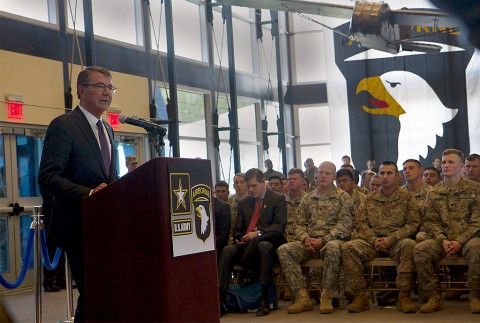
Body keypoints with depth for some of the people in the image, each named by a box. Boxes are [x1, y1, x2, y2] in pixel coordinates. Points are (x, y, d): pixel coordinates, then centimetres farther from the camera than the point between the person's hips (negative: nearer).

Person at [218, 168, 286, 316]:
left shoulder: (278, 199, 5)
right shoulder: (243, 203, 21)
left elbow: (280, 226, -7)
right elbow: (238, 229, 21)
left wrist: (258, 233, -23)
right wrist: (238, 239, -4)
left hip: (269, 242, -4)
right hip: (246, 244, 4)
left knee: (264, 247, -39)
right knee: (228, 250, -26)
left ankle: (264, 300, -35)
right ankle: (219, 300, -31)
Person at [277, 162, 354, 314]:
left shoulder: (343, 197, 6)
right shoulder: (308, 198, 19)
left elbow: (345, 224, -6)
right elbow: (298, 224, 14)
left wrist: (323, 240, -16)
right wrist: (305, 239, -9)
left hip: (331, 240, -4)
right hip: (309, 242, 4)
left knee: (332, 247, -41)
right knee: (283, 250, -23)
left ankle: (326, 298, -30)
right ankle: (303, 297, -25)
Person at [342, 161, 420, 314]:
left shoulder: (406, 197, 7)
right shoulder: (369, 199, 15)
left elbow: (413, 224, -1)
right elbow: (360, 223, 10)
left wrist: (390, 239, -13)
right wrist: (374, 239, -9)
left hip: (397, 241, -2)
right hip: (373, 241, 3)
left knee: (409, 245, -37)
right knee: (348, 247, -24)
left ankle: (404, 296, -29)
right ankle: (360, 296, -21)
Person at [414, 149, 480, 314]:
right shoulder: (434, 193, 13)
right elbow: (431, 222, 6)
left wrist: (460, 241, -16)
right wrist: (443, 240, -13)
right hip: (443, 239, 3)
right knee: (419, 249, -26)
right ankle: (434, 297, -17)